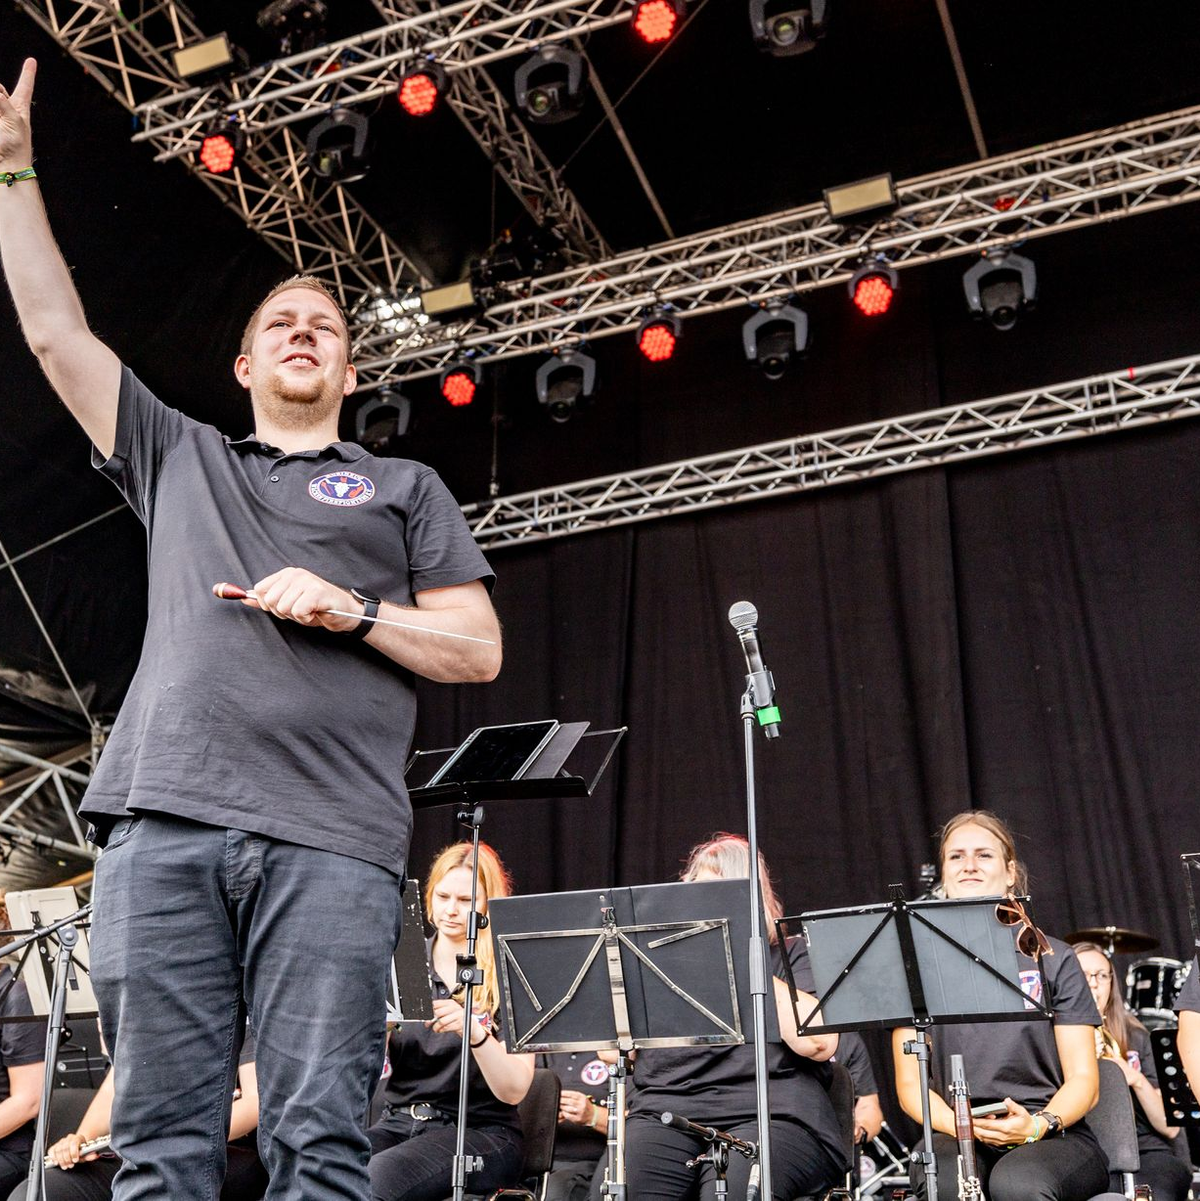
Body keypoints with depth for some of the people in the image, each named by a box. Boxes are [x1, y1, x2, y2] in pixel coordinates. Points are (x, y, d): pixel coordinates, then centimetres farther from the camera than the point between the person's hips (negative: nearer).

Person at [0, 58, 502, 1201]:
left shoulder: (403, 488, 21)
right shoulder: (174, 458, 26)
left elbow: (478, 649, 12)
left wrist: (355, 611, -4)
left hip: (331, 837, -2)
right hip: (162, 821, 2)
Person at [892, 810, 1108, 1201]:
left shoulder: (1052, 959, 8)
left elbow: (1083, 1080, 4)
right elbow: (910, 1086, 7)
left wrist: (1038, 1124, -17)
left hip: (1054, 1139, 0)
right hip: (958, 1140, 0)